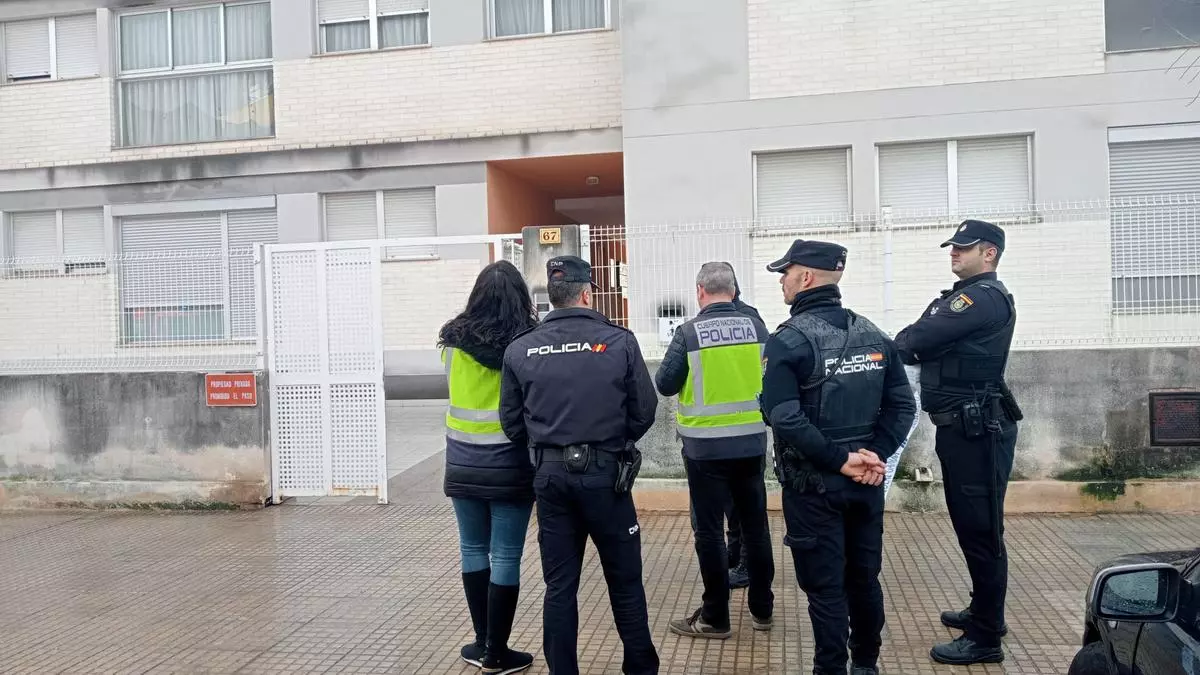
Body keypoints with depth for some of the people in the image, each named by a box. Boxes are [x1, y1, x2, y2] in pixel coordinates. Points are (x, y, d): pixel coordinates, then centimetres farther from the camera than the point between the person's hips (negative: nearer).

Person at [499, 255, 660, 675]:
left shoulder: (520, 350, -2)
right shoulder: (619, 342, -8)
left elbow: (512, 424, 3)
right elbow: (645, 411, -3)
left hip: (550, 476, 2)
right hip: (605, 474, -2)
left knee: (559, 585, 12)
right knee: (624, 580, 13)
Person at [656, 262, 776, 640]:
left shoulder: (689, 333, -12)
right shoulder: (756, 326, -2)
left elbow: (664, 385, -6)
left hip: (706, 447, -4)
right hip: (752, 443, 4)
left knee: (709, 531, 6)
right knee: (755, 525, 15)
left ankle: (715, 617, 14)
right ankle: (762, 609, 26)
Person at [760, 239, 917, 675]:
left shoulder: (789, 340, -13)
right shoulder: (874, 336, 5)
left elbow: (784, 417, -24)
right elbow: (902, 405, 2)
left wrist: (838, 459, -18)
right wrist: (876, 455, -5)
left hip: (813, 484, -6)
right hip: (865, 482, 6)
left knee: (825, 585, 4)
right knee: (864, 577, 18)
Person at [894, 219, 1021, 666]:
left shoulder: (986, 297, -15)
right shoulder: (965, 295, 18)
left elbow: (918, 339, -19)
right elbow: (928, 344, 11)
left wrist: (891, 348, 0)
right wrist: (908, 346, -9)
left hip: (978, 431, -10)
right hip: (961, 427, 10)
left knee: (980, 530, -4)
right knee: (969, 525, 19)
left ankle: (986, 638, 4)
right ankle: (984, 612, 33)